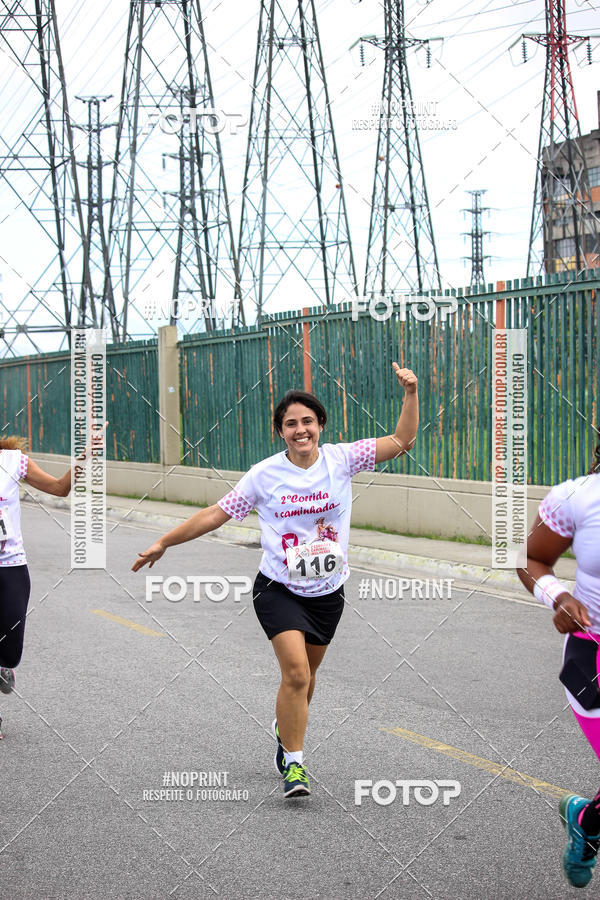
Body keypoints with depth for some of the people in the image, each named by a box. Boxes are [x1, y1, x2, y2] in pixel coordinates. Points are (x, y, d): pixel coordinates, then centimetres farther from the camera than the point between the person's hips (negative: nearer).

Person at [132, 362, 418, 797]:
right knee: (296, 672, -18)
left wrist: (411, 393, -16)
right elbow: (216, 514, -2)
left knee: (305, 675, 16)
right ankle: (294, 764, -6)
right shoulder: (265, 475, -8)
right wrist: (164, 542, -3)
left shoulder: (341, 459, -5)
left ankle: (285, 728, 47)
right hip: (279, 590, -3)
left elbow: (402, 440, -5)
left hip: (327, 593, 3)